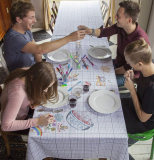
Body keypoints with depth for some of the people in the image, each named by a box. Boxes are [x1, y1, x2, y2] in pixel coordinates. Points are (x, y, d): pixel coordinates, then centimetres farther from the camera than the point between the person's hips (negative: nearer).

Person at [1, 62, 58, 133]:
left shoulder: (30, 73, -21)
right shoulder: (18, 92, -42)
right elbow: (6, 125, -41)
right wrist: (37, 122, -40)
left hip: (25, 108, 7)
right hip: (16, 121, -7)